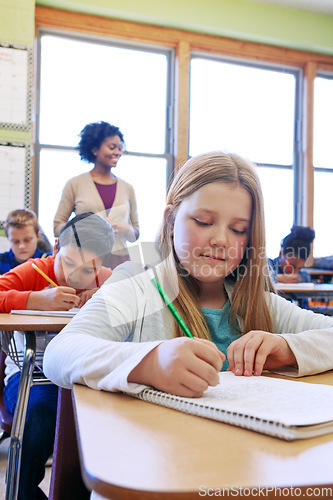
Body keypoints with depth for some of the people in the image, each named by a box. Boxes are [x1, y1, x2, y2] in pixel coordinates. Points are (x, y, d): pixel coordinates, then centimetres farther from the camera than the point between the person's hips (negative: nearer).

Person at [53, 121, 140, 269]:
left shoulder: (127, 188, 13)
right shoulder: (75, 184, 5)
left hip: (119, 261, 2)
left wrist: (125, 229, -5)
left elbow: (136, 234, 17)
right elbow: (57, 226, 4)